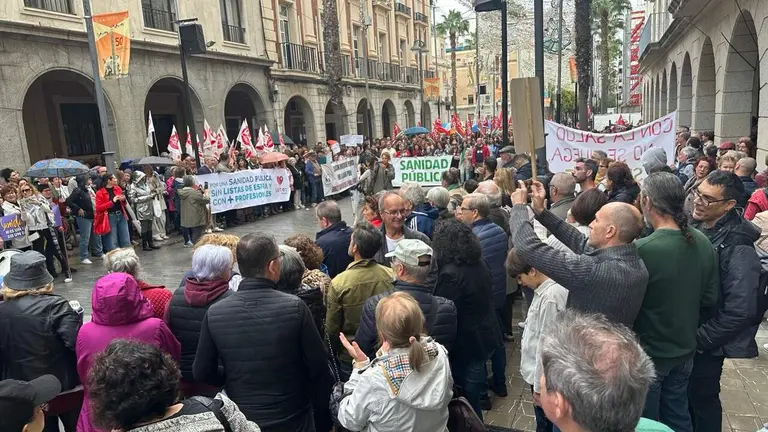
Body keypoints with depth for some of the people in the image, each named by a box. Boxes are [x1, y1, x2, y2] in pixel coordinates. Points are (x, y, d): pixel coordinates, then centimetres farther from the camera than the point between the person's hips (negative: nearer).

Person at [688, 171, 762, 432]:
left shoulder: (738, 248, -22)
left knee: (701, 399, 13)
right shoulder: (692, 226, -2)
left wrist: (697, 340, -16)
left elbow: (740, 311, -24)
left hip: (703, 346, -6)